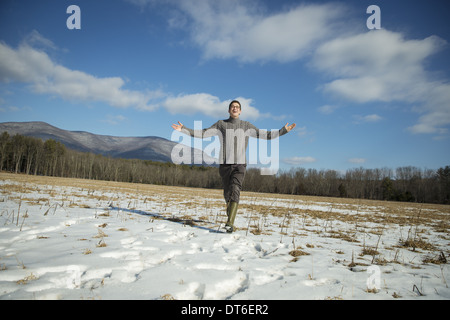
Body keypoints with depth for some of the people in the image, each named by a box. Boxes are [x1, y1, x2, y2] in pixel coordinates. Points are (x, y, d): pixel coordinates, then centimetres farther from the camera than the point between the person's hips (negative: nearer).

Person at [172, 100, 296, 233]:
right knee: (227, 193, 9)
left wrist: (284, 130, 9)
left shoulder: (246, 126, 10)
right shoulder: (221, 124, 9)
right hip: (225, 164, 1)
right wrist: (183, 130, -2)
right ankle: (230, 211, 40)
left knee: (235, 191, -18)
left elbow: (266, 135, 14)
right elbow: (203, 133, 6)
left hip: (240, 164, -1)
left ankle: (230, 223, -23)